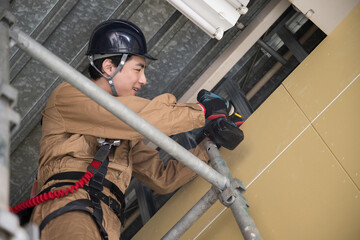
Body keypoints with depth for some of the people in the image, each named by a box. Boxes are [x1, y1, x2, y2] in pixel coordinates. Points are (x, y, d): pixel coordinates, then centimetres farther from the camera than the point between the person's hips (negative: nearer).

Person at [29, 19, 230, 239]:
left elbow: (162, 178, 29)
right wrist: (202, 111, 5)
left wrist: (207, 147, 21)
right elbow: (140, 116, -3)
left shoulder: (124, 131, 32)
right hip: (67, 210, -6)